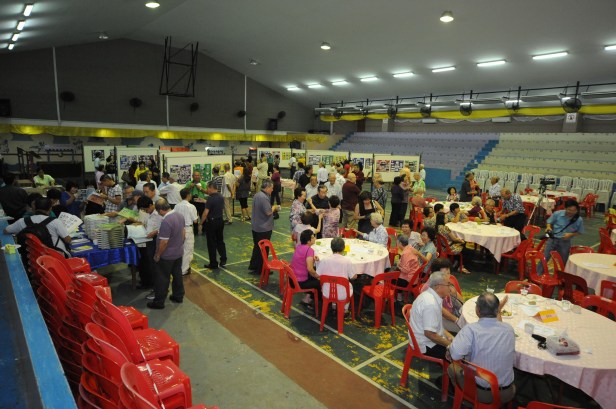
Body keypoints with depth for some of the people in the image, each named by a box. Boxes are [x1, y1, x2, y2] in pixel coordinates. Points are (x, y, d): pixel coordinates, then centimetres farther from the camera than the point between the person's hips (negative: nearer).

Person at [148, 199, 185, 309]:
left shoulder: (166, 221, -29)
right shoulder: (180, 215, -2)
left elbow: (164, 242, -25)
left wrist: (157, 255, -12)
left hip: (167, 255, -8)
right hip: (179, 252, 8)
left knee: (162, 279, 6)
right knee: (177, 274, 19)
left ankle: (159, 302, 17)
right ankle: (178, 296, 32)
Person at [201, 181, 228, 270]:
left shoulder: (210, 198, -19)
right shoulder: (221, 197, 4)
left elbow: (206, 213, -21)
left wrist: (201, 222, -10)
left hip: (211, 222, -7)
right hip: (220, 221, 7)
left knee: (211, 243, 4)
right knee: (220, 240, 18)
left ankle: (213, 264, 11)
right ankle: (223, 259, 12)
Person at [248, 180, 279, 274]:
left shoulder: (257, 195, 8)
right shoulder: (264, 197, -23)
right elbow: (268, 212, -25)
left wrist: (272, 207, 10)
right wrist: (274, 207, -6)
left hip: (256, 227, 9)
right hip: (264, 228, -9)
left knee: (257, 247, 18)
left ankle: (252, 267, 25)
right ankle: (261, 269, 14)